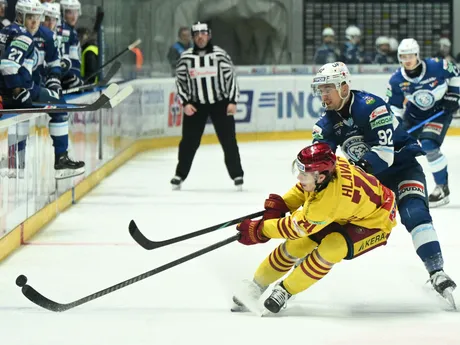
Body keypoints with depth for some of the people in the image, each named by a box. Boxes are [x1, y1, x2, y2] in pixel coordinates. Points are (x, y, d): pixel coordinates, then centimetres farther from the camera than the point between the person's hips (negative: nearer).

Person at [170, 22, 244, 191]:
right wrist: (185, 103, -5)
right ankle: (180, 175, 14)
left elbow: (230, 76, -3)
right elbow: (180, 81, 5)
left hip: (220, 103, -1)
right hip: (195, 105, 1)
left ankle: (237, 175, 6)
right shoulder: (186, 57, -1)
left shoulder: (220, 54, -5)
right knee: (189, 141, 2)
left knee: (228, 140, -2)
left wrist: (232, 102, -8)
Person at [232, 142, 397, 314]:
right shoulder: (328, 166, -23)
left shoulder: (330, 201, -42)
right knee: (298, 243, -1)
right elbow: (302, 189, 1)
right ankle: (257, 286, 12)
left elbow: (298, 226, -28)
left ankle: (285, 290, -11)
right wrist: (278, 205, -8)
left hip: (374, 223, -8)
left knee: (330, 248, -30)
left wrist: (258, 230, -20)